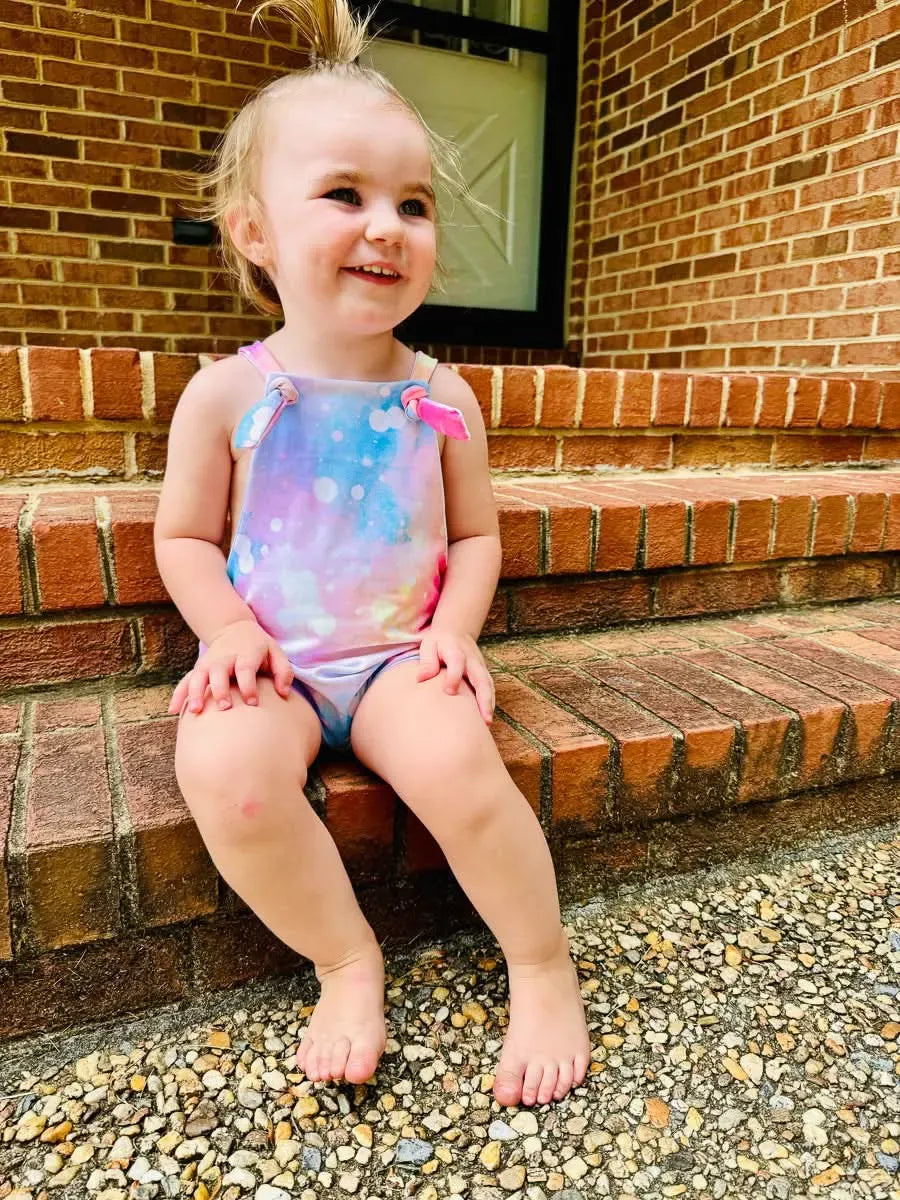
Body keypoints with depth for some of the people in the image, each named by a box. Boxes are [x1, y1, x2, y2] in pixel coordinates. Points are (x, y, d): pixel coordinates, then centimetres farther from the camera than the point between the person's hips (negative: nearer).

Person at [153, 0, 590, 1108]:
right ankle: (347, 961, -3)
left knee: (454, 762, -28)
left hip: (402, 656, 0)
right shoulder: (226, 395, -4)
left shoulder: (438, 397, 0)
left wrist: (454, 629, -9)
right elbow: (186, 537, 5)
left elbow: (476, 534, 7)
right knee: (227, 772, -29)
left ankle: (544, 969, 0)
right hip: (270, 662, 1)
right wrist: (228, 627, -12)